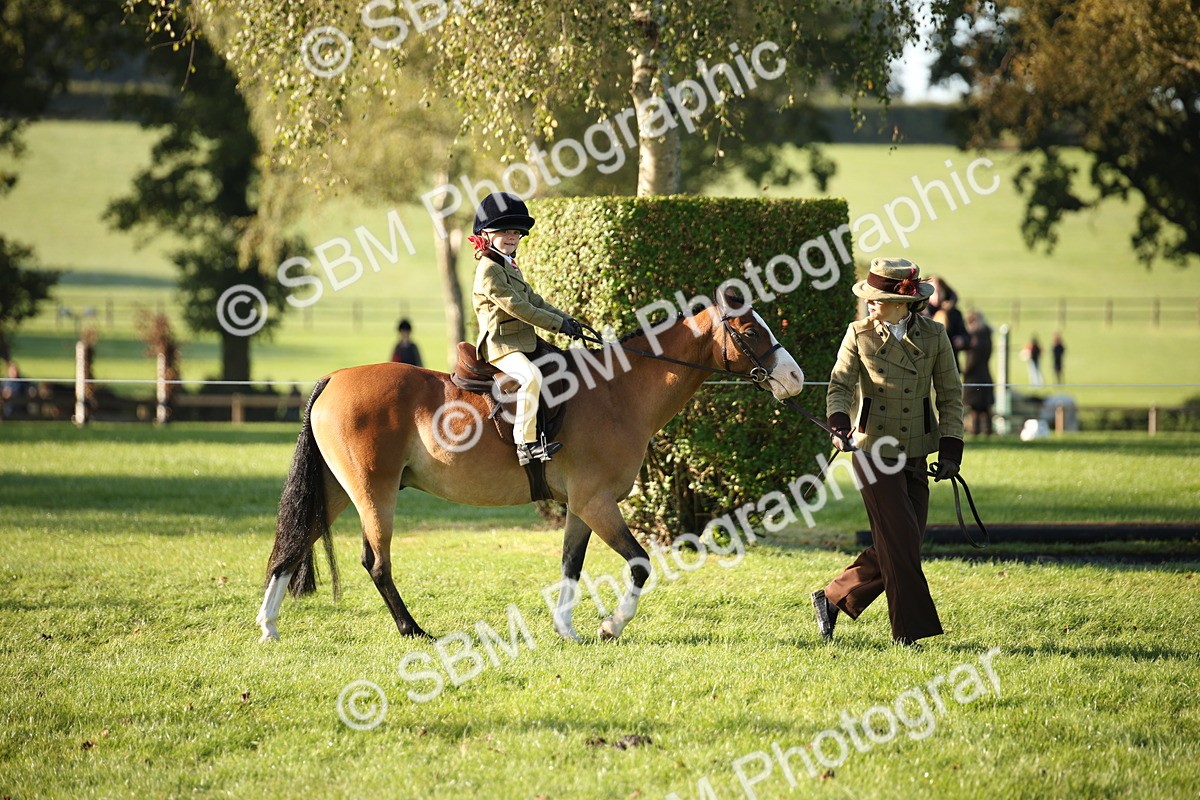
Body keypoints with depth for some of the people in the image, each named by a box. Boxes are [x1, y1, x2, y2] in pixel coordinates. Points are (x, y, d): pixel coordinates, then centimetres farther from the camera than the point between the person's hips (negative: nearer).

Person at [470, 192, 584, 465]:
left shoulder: (510, 267, 19)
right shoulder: (489, 270, -14)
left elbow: (533, 300, 21)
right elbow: (516, 307, -20)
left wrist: (567, 319, 9)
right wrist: (558, 324, -17)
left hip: (523, 342, 11)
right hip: (501, 345, -11)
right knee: (531, 376, -33)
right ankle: (525, 442, -35)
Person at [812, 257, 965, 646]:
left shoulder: (934, 336, 1)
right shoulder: (860, 335, -3)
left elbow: (950, 395, 4)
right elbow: (840, 385, -3)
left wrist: (951, 450, -2)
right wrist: (839, 424, -22)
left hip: (916, 454, 3)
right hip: (874, 451, -3)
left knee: (903, 546, 4)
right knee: (899, 541, -8)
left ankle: (832, 598, 21)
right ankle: (909, 631, 1)